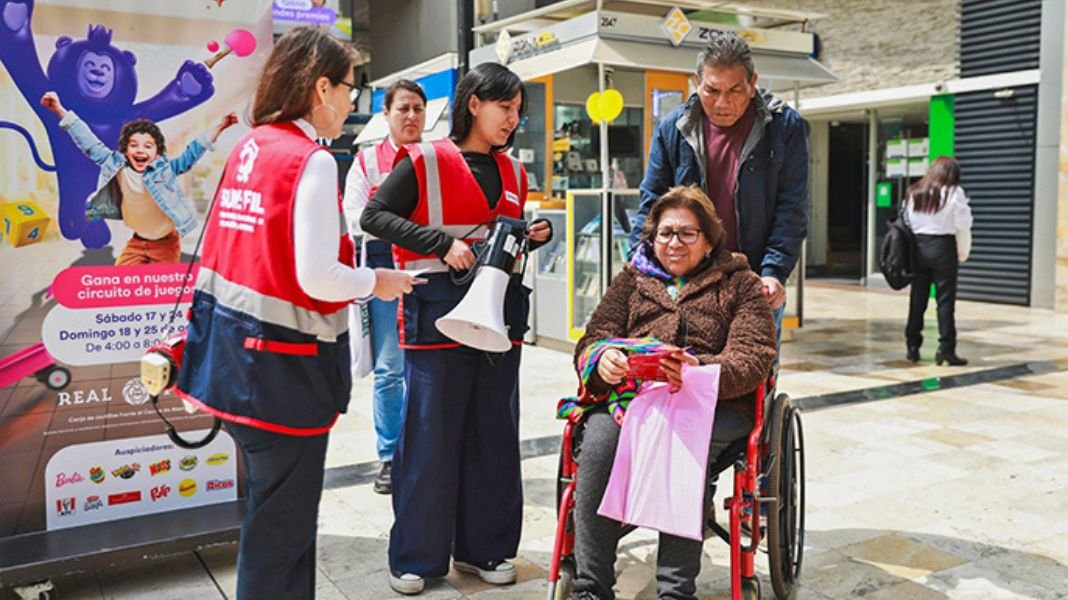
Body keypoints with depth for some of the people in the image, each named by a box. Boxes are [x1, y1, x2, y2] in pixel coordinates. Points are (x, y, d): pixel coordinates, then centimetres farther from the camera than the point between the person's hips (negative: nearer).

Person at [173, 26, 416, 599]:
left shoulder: (247, 147, 9)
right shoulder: (312, 161, -16)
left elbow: (253, 249, 13)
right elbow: (317, 279, -23)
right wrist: (377, 281, -6)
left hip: (234, 344, 9)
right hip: (283, 358, -9)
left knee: (274, 502, 23)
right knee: (284, 516, 7)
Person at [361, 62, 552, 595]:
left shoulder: (512, 171, 15)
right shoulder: (424, 161, -4)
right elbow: (374, 216, -9)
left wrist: (534, 234, 2)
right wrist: (443, 245, -18)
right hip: (438, 315, -6)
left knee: (495, 434, 10)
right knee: (430, 435, -1)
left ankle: (485, 547, 24)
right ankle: (416, 557, 15)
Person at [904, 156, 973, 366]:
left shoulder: (914, 192, 8)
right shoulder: (954, 192, -4)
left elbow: (908, 222, 5)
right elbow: (963, 226, -5)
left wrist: (913, 246, 8)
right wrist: (963, 252, 7)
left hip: (918, 246, 4)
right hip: (943, 247, -4)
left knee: (917, 298, 9)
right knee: (945, 300, 0)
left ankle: (912, 346, 13)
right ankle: (946, 348, -1)